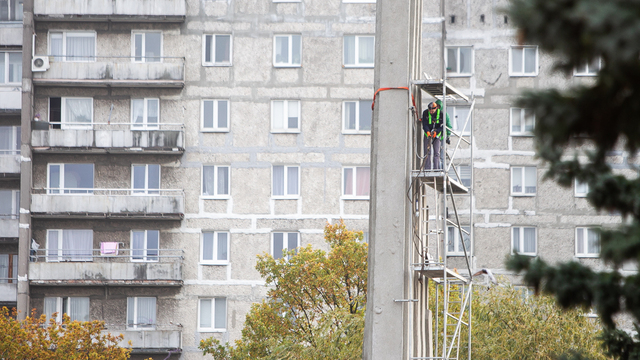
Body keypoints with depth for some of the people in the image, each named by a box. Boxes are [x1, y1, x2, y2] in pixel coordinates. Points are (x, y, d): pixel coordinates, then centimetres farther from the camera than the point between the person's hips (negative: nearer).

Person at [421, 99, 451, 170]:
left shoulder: (441, 113, -11)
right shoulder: (425, 113, -7)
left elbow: (442, 126, -11)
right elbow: (425, 124, -9)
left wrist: (436, 131, -27)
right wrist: (427, 131, -28)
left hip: (437, 134, -1)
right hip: (428, 134, 1)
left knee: (436, 152, -7)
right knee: (427, 152, -4)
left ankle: (436, 168, -7)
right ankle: (427, 169, -3)